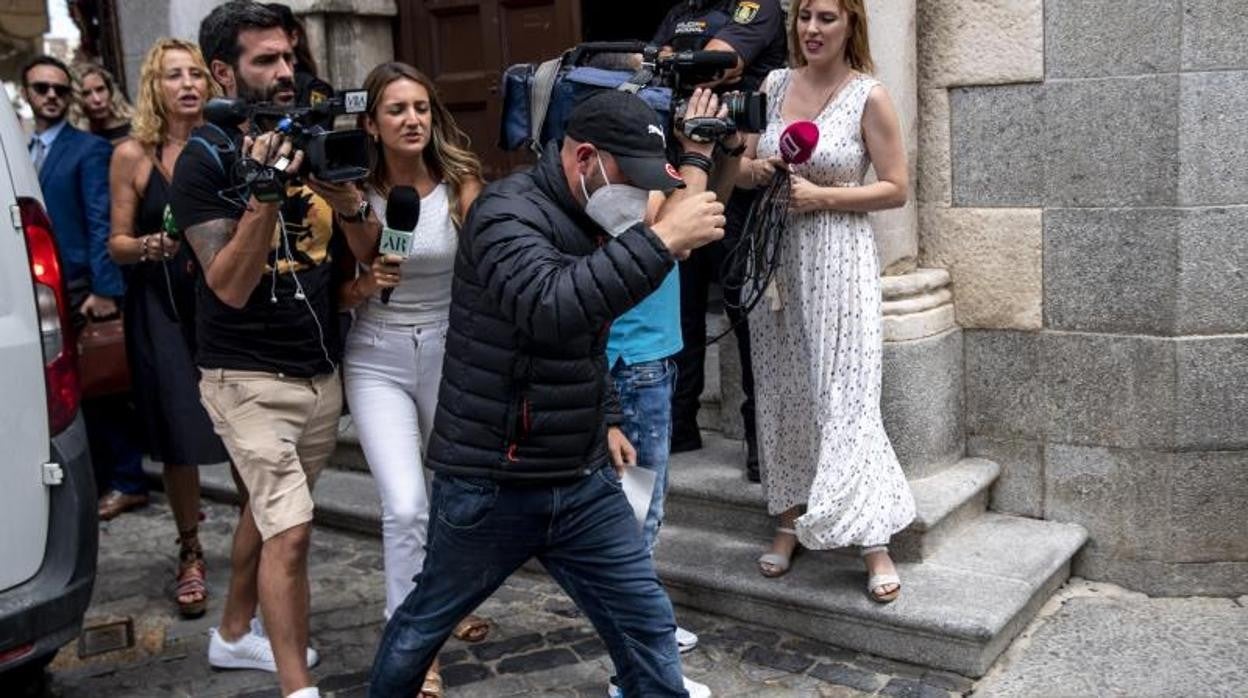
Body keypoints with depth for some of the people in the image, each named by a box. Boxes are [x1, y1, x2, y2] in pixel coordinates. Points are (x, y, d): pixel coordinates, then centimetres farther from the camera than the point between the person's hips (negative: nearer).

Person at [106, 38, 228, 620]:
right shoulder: (132, 156, 0)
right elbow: (117, 244, 3)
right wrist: (147, 247, -18)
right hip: (162, 310, 0)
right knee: (180, 440, 2)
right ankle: (191, 555, 20)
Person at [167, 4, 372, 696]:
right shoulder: (204, 161, -11)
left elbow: (362, 250, 13)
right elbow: (230, 286, -19)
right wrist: (263, 196, -30)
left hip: (321, 371, 6)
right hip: (249, 377, -6)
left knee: (267, 508, 19)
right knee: (291, 530, -12)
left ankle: (234, 634, 38)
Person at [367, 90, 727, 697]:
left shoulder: (591, 220, 9)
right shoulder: (509, 211, -17)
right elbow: (551, 307, -39)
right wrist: (660, 239, -38)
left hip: (584, 481, 7)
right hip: (491, 483, -6)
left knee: (646, 623, 4)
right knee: (427, 621, 16)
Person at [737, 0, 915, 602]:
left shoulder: (869, 96, -5)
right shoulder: (775, 85, 8)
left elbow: (896, 190, -5)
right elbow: (743, 165, 15)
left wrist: (821, 196, -15)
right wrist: (757, 171, -8)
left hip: (838, 259, -5)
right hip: (777, 255, 5)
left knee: (843, 396, -7)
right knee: (783, 392, 10)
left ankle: (875, 543, 2)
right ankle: (790, 520, 24)